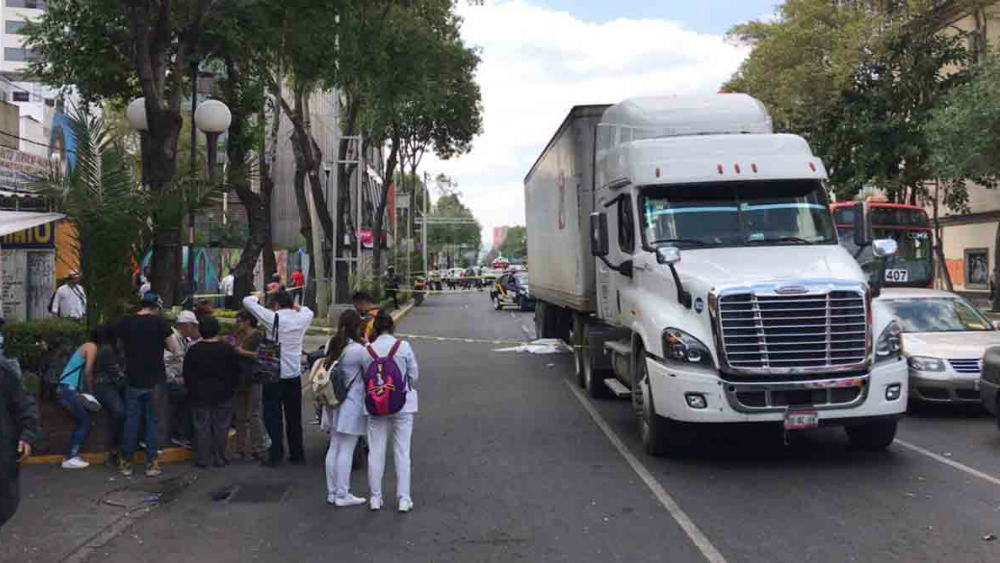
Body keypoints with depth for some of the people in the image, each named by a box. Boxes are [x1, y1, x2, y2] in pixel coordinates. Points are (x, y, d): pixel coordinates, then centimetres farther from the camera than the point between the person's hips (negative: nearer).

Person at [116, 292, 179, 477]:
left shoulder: (124, 322, 0)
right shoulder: (159, 322, -11)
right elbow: (174, 349, -11)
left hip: (133, 380, 3)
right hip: (154, 380, -2)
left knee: (131, 421, 11)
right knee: (152, 422, 6)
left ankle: (126, 463, 16)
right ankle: (151, 464, 8)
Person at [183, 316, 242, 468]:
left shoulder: (193, 350, -5)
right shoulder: (227, 349, -7)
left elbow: (187, 374, 0)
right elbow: (237, 370, -1)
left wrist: (191, 389, 13)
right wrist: (231, 388, 11)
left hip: (200, 395, 0)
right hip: (223, 395, 0)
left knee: (202, 427, 6)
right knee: (221, 427, 7)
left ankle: (203, 459, 7)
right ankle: (220, 458, 10)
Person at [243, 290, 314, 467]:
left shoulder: (273, 318, -12)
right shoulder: (301, 318, 1)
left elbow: (247, 301, -4)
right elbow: (308, 311, 27)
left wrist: (258, 297, 14)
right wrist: (296, 306, 19)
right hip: (294, 374, 5)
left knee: (273, 416, 2)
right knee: (294, 416, 13)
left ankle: (276, 455, 0)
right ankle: (297, 454, 20)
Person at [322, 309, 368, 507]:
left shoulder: (332, 346, 4)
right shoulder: (358, 350, -18)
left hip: (335, 405, 8)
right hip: (351, 406, -7)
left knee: (334, 448, 13)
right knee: (346, 451, -1)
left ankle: (332, 492, 21)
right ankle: (342, 494, 6)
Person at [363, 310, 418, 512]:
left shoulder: (366, 350, -7)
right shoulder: (403, 346, -10)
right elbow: (414, 375, -4)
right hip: (402, 404, -1)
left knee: (376, 452, 11)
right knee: (402, 452, 7)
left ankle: (375, 497, 18)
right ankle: (404, 499, 10)